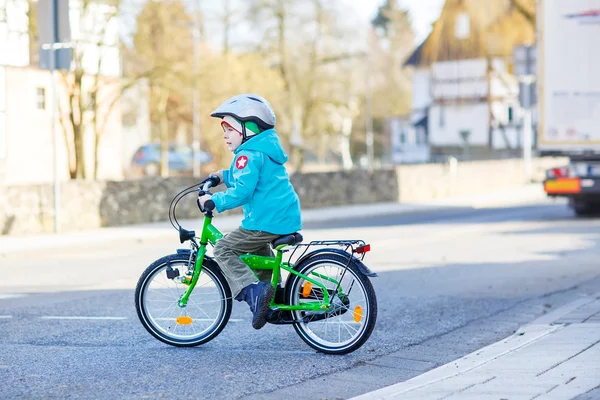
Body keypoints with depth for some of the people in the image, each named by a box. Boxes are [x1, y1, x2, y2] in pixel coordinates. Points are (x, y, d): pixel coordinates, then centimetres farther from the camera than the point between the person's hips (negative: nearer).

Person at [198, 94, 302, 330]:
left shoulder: (249, 155, -13)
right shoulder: (265, 150, 19)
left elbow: (242, 191, -23)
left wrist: (215, 201, -18)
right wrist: (224, 175, 27)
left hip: (267, 221, -11)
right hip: (287, 218, 11)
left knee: (223, 250, -5)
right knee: (259, 252, 37)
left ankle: (253, 291, -23)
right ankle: (276, 295, 40)